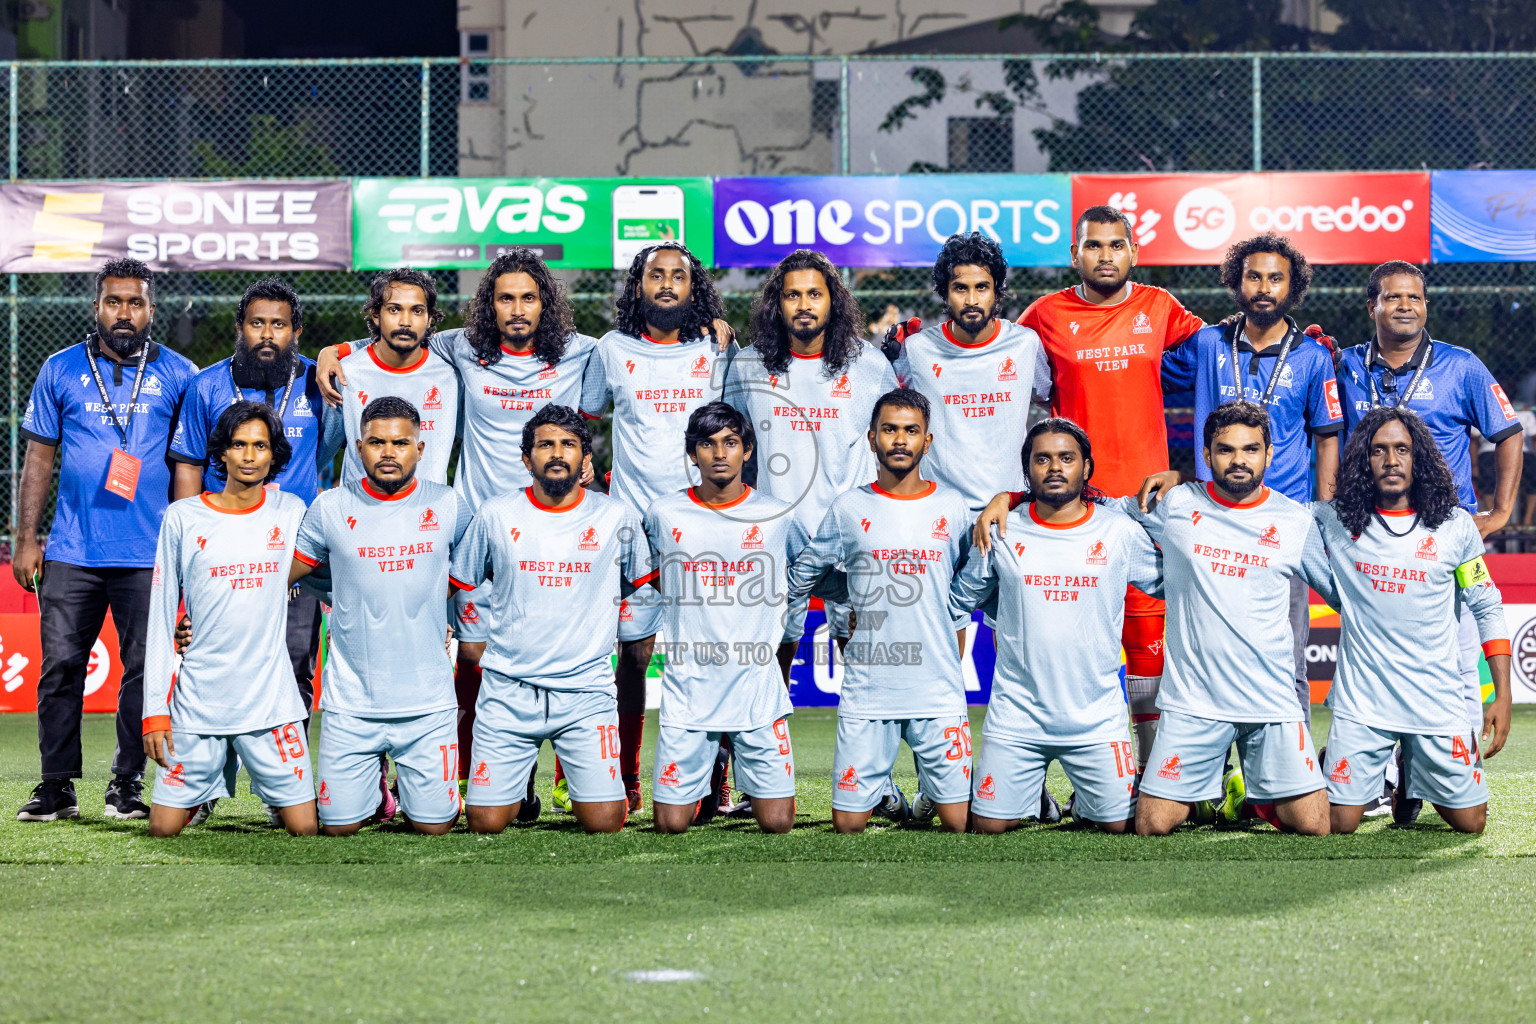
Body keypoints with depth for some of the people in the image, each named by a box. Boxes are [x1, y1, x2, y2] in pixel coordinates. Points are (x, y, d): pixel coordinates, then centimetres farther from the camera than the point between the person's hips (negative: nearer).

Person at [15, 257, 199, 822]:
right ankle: (56, 786, 6)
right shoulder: (61, 371, 9)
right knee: (60, 665, -1)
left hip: (148, 555, 0)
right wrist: (25, 540, 5)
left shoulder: (178, 374, 7)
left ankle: (127, 785, 10)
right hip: (70, 552, 1)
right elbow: (39, 457, 10)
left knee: (145, 669, 0)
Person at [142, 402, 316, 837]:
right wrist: (154, 710, -2)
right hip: (198, 699, 0)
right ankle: (205, 792, 29)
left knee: (305, 827, -6)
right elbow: (161, 618, 2)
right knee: (164, 827, -2)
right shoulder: (183, 518, 1)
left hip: (271, 698, 0)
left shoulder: (290, 511, 4)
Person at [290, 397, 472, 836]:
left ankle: (411, 788, 32)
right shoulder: (330, 508, 1)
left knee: (434, 825, -2)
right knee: (338, 825, -1)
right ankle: (376, 787, 32)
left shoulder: (449, 507, 2)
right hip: (351, 701, 0)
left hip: (428, 701, 0)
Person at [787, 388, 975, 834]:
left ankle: (930, 782, 27)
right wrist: (862, 595, 12)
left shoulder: (951, 506, 6)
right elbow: (803, 576, 15)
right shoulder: (849, 508, 3)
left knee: (959, 822, -1)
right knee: (847, 822, -2)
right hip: (866, 691, 0)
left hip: (938, 694, 0)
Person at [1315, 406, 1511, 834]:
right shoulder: (1335, 521, -1)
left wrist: (1503, 695, -1)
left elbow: (1487, 610, 5)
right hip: (1361, 701, 0)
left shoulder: (1455, 526, -1)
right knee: (1338, 824, -4)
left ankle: (1411, 776, 34)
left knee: (1470, 822, 3)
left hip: (1436, 701, 1)